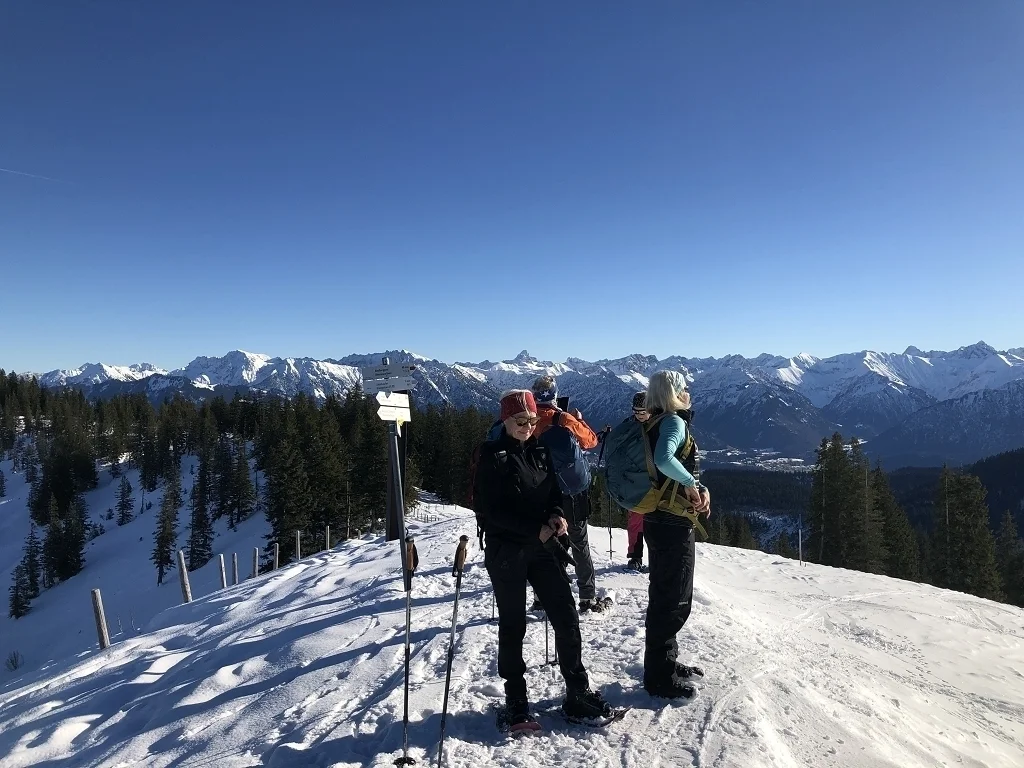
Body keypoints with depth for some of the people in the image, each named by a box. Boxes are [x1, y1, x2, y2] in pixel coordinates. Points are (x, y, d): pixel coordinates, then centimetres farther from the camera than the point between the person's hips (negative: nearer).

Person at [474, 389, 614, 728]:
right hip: (506, 551, -5)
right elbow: (491, 510, -15)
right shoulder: (493, 456, -9)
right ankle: (516, 701, 23)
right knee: (513, 625, 7)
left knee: (567, 619, 4)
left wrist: (556, 515, -8)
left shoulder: (540, 451, 7)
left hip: (542, 546, 5)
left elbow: (554, 491, 14)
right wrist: (535, 529, -18)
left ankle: (578, 693, 19)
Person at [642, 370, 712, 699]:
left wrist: (700, 488, -1)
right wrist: (690, 483, -20)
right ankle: (659, 677, 14)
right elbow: (664, 459, -35)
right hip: (673, 523, -10)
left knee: (667, 596, 21)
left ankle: (666, 662, 36)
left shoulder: (660, 422, 14)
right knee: (672, 601, 2)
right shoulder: (674, 421, -15)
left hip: (661, 520, 10)